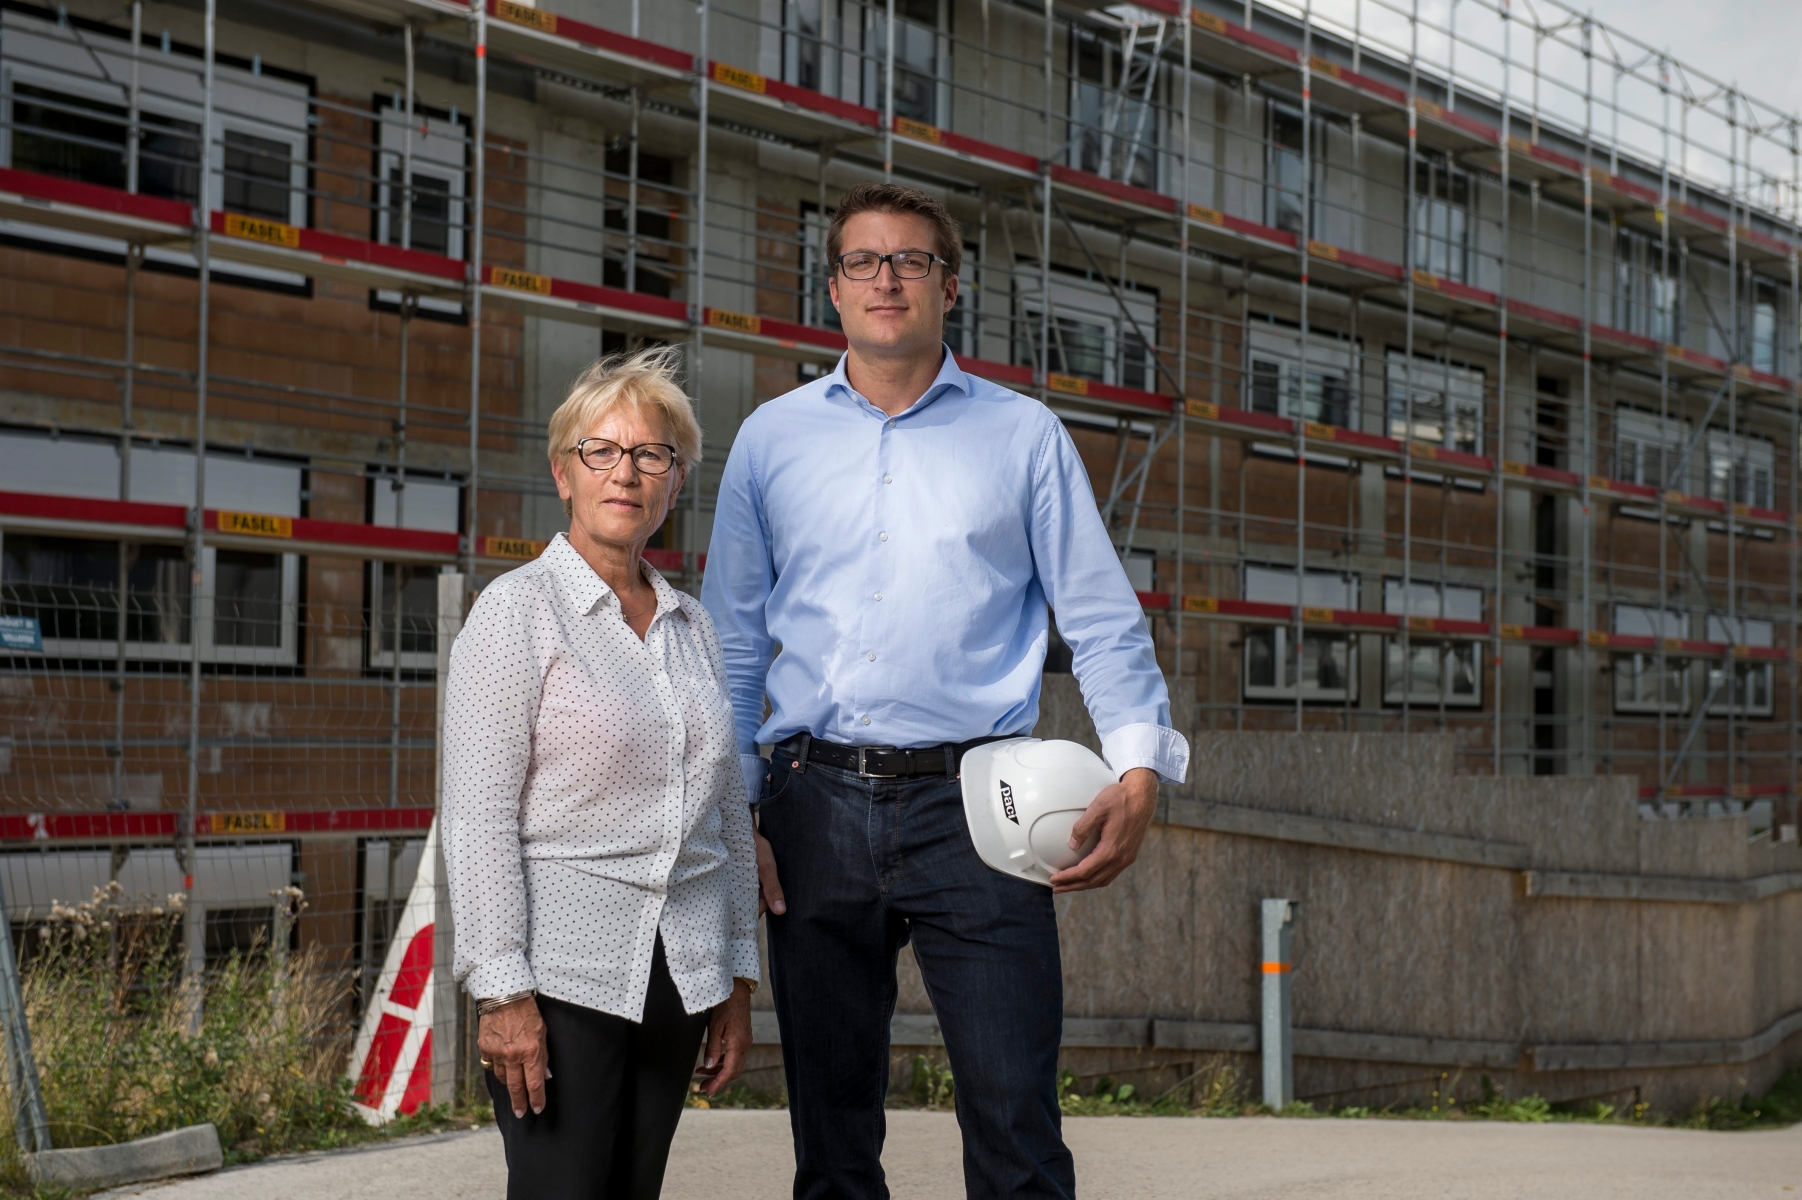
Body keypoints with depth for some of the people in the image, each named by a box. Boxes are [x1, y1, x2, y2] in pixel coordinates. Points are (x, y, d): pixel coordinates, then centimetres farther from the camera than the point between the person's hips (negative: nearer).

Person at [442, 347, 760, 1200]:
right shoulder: (517, 611, -4)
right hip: (562, 969, -5)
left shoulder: (692, 625, 13)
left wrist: (737, 978, 13)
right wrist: (501, 989, -16)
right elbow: (478, 816, -10)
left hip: (678, 972, 6)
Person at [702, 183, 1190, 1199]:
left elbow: (1104, 621, 6)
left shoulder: (1025, 436, 9)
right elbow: (733, 644, 13)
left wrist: (1140, 770, -10)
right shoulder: (771, 439, 13)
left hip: (970, 806, -2)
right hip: (817, 803, 2)